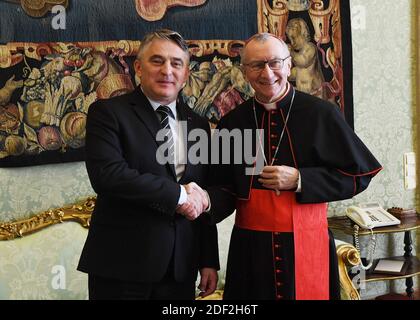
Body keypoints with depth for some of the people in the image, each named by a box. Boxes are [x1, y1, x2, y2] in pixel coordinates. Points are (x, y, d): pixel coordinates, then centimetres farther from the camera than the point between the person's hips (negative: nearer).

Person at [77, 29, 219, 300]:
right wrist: (179, 194, -15)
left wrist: (209, 261, 10)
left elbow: (202, 201, 13)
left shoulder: (198, 125, 12)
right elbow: (106, 174, -19)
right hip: (122, 266, -4)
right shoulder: (108, 112, -3)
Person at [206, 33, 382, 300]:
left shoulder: (321, 114, -5)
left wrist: (299, 180, -14)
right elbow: (225, 188, 4)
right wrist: (206, 201, -19)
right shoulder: (232, 123, 2)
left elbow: (358, 175, -3)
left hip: (307, 245, -2)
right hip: (250, 247, 2)